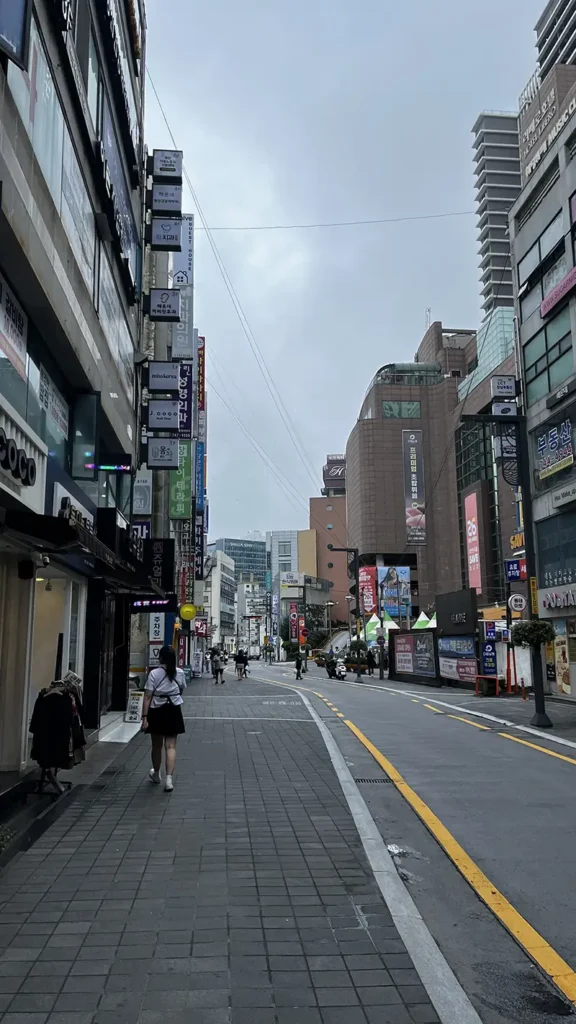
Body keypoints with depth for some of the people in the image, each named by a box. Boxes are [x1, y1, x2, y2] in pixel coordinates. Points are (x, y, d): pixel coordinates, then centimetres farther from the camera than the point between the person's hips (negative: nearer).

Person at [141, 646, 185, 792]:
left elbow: (147, 697, -15)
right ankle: (169, 779, -8)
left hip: (157, 712, -1)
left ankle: (156, 774, 36)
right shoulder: (179, 673, -3)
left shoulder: (154, 673, -13)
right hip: (174, 711, 1)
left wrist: (144, 717, -12)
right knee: (171, 746, 2)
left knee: (157, 746, 16)